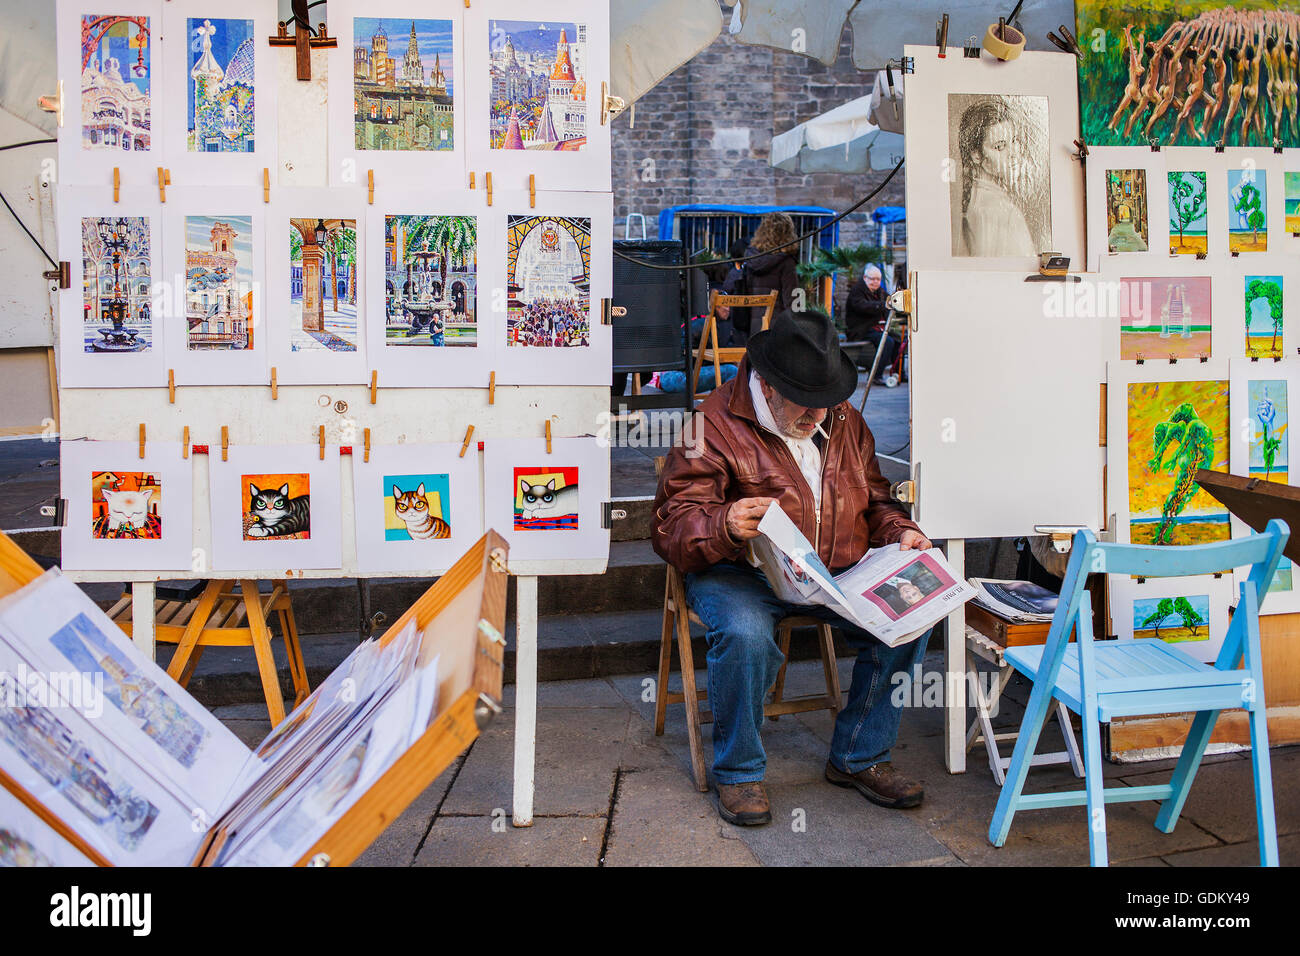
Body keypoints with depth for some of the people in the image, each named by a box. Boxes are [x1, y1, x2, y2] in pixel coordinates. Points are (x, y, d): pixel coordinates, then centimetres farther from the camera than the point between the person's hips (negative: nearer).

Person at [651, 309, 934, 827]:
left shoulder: (844, 421, 11)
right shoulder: (715, 425, -9)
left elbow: (874, 501, 24)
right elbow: (670, 527, -14)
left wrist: (899, 532, 2)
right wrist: (725, 525, -35)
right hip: (740, 572, -5)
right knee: (745, 635, -36)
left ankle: (858, 758, 4)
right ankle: (738, 773, -8)